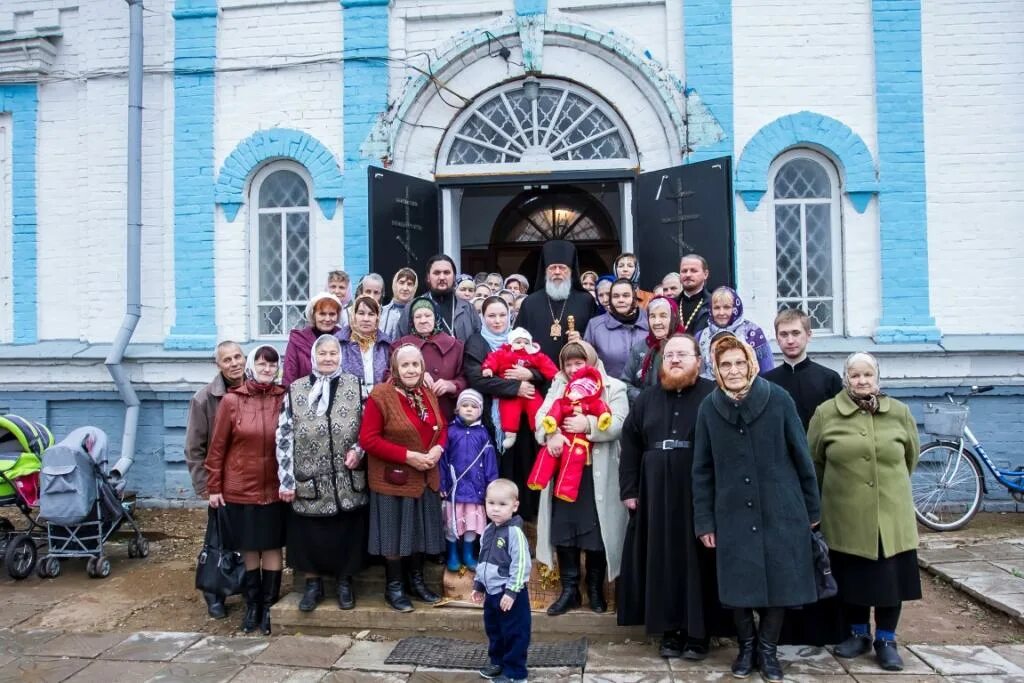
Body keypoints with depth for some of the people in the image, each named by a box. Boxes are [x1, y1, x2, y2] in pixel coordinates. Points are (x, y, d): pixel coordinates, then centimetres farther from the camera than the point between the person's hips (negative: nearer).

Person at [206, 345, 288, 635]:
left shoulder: (284, 399, -2)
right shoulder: (231, 400, -4)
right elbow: (217, 446, -1)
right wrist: (213, 486, -2)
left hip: (275, 489, 0)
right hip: (239, 488, 0)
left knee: (272, 548, 8)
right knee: (248, 549, 11)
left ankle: (269, 606, 22)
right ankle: (252, 605, 27)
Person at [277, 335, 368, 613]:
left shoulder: (355, 386, 0)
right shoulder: (295, 390, -1)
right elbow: (284, 437, -2)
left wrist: (358, 450, -11)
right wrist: (286, 480, -5)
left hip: (347, 480, 0)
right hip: (309, 481, 0)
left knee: (346, 533, 9)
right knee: (310, 535, 8)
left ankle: (345, 582, 27)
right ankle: (313, 584, 27)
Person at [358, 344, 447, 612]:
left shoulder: (428, 394, 5)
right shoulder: (380, 395, -15)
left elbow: (442, 428, 14)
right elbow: (368, 439, -17)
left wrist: (438, 448, -9)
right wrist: (408, 456, -21)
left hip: (426, 478, 6)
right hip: (393, 480, -6)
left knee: (420, 530, 15)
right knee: (395, 532, 6)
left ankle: (417, 581, 32)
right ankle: (393, 587, 22)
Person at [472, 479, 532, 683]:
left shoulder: (515, 532, -19)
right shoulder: (488, 530, 6)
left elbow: (521, 565, -21)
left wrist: (511, 591, -22)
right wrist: (478, 584, 19)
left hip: (509, 594, -8)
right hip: (492, 592, 8)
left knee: (514, 633, 4)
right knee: (493, 630, 21)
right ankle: (498, 662, 39)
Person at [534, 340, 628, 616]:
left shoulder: (613, 388, 3)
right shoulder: (558, 386, 14)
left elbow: (618, 424, -10)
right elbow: (542, 415, 1)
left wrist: (588, 424, -21)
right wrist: (552, 433, -19)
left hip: (597, 473, -3)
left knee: (597, 529, 4)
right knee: (563, 528, 5)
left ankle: (595, 589, 21)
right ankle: (569, 589, 18)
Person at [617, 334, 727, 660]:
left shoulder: (714, 395, -2)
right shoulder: (647, 398, 11)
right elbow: (629, 444, 11)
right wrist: (628, 489, 5)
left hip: (701, 496, -3)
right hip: (656, 495, 4)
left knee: (697, 563, 3)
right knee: (663, 562, 8)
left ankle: (699, 632, 16)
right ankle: (670, 630, 20)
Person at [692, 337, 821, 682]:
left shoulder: (778, 399, -7)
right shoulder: (709, 407, -3)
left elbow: (801, 455, 0)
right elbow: (702, 469, 1)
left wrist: (812, 508, 4)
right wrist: (704, 521, 0)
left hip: (781, 511, 0)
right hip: (733, 513, 1)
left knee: (780, 580, 7)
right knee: (739, 585, 7)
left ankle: (768, 648, 29)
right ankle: (746, 646, 31)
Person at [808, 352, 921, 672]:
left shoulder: (900, 412, 0)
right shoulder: (826, 414, -4)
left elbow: (911, 457, 14)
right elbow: (813, 461, 5)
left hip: (891, 515, 1)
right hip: (846, 515, -1)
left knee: (890, 578, 7)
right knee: (853, 578, 10)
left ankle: (886, 640, 24)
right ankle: (859, 633, 29)